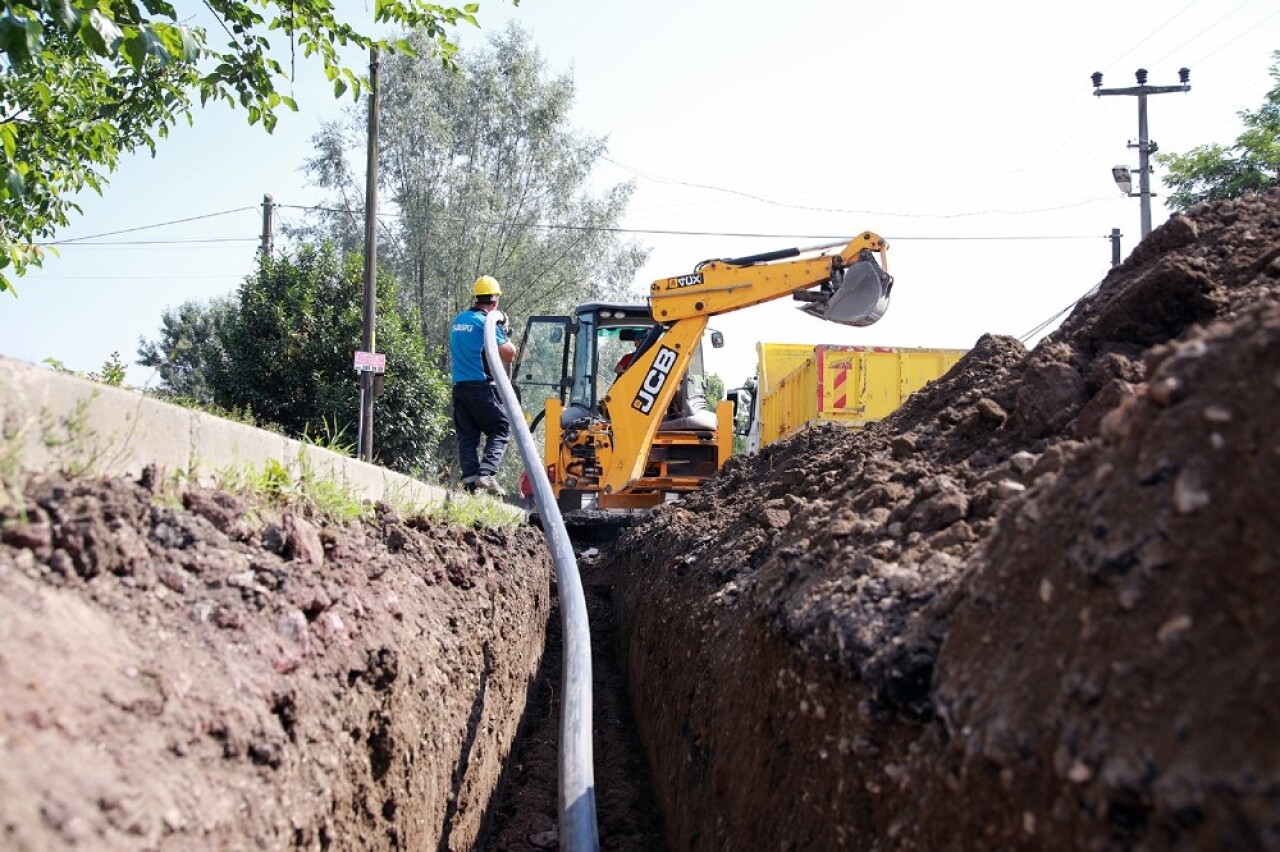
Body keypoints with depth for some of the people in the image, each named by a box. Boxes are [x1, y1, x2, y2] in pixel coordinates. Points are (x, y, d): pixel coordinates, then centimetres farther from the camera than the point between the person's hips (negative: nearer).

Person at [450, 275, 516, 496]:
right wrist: (504, 335, 7)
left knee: (466, 435, 7)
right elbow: (509, 355, -13)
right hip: (482, 387, -7)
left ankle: (469, 478, -1)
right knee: (500, 429, 1)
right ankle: (486, 473, -14)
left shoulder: (458, 321, 14)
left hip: (459, 387, 7)